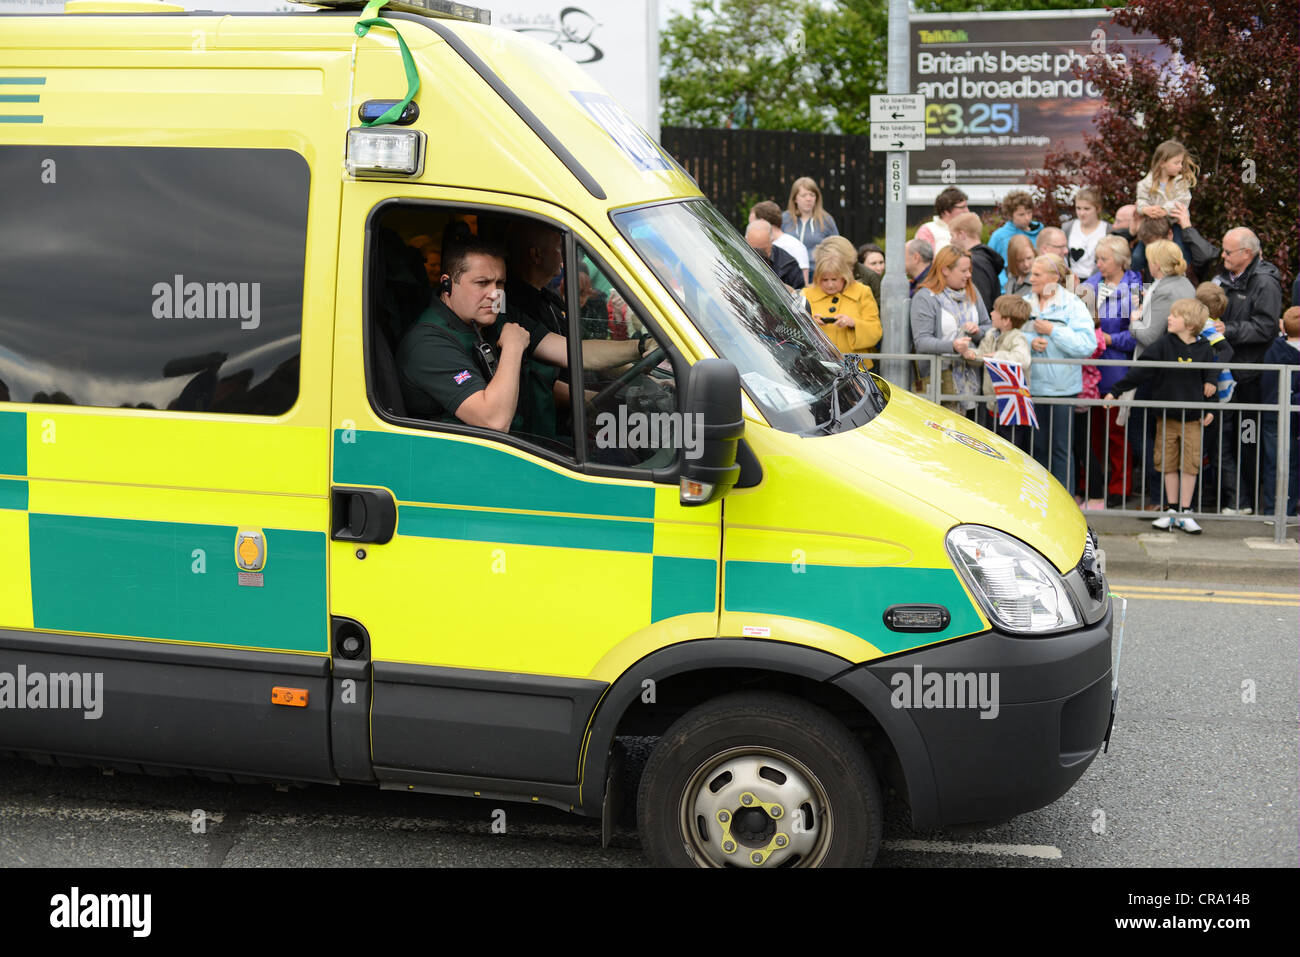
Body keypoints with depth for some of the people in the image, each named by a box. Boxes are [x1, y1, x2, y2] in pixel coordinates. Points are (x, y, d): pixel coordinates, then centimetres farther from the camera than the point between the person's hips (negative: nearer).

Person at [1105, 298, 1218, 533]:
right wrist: (1116, 391, -6)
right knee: (1168, 464, 6)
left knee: (1190, 465, 1)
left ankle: (1185, 513, 9)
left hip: (1193, 417, -1)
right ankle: (1172, 511, 16)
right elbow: (1140, 371, -3)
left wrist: (1209, 410, 1)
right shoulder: (1163, 345, -3)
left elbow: (1209, 383, 8)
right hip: (1166, 416, 1)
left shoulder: (1204, 350, -1)